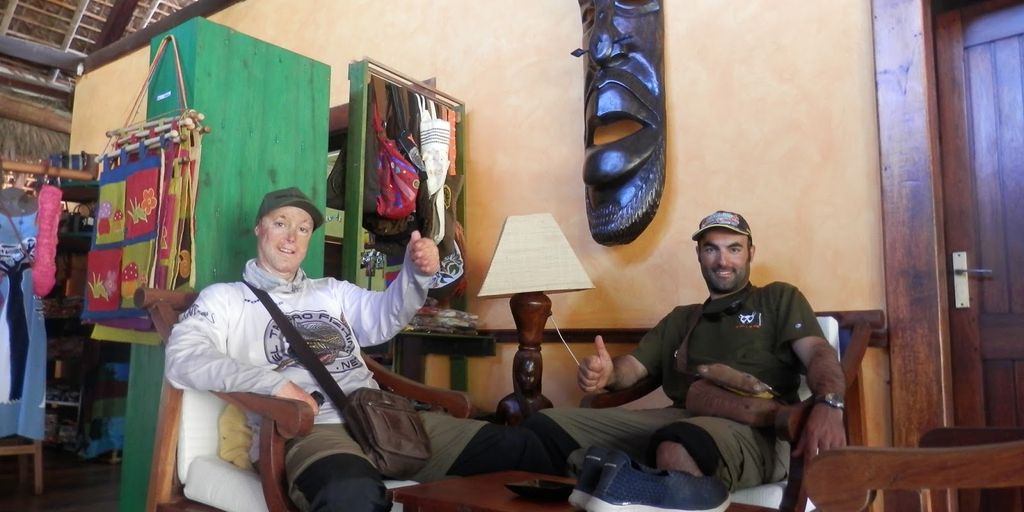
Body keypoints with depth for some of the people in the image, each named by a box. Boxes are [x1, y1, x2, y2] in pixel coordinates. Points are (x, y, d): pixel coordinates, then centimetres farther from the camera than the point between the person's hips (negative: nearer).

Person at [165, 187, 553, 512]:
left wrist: (418, 273, -13)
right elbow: (182, 360, -2)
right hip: (308, 430, -5)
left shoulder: (332, 292, 27)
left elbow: (384, 316, 9)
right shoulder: (224, 298, 15)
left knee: (522, 447, -10)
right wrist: (270, 382, -17)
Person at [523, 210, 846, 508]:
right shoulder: (679, 319, 32)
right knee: (543, 428, -16)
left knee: (677, 448, -43)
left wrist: (828, 405, -21)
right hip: (677, 420, 4)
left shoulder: (779, 299, 20)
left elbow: (819, 354, 3)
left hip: (753, 428, -4)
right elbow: (633, 366, 24)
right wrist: (606, 374, -3)